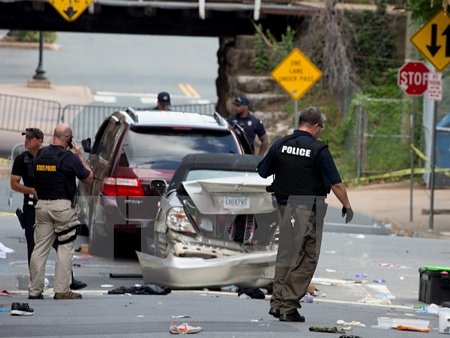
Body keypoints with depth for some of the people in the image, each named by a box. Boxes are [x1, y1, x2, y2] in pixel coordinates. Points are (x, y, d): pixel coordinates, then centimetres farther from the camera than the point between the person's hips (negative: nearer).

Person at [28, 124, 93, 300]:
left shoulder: (40, 155, 6)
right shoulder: (69, 157, -10)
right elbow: (88, 178, -2)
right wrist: (80, 157, 8)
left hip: (42, 205, 5)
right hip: (63, 205, -5)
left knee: (40, 248, 7)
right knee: (65, 248, 1)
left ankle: (34, 290, 7)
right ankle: (62, 290, -1)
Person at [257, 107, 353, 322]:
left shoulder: (280, 145, 2)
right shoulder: (318, 149, -11)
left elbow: (261, 173, 10)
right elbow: (336, 184, -10)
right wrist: (347, 206, 3)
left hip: (284, 206, 5)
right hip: (308, 208, -5)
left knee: (286, 254, 17)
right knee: (307, 259, 1)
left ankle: (277, 302, 14)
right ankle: (288, 307, -2)